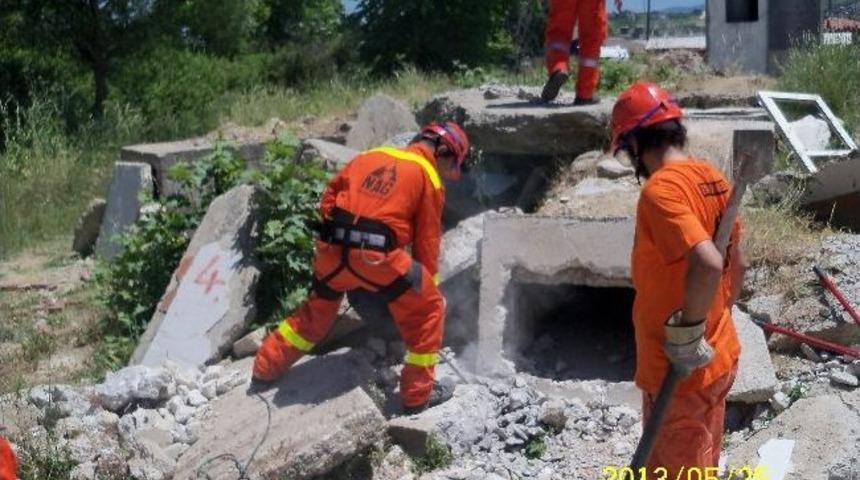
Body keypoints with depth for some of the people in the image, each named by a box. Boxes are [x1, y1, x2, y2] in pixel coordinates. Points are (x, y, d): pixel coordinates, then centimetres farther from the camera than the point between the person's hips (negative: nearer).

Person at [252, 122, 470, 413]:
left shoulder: (371, 156, 21)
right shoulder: (429, 178, 7)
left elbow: (330, 195, 20)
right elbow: (428, 241, 9)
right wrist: (428, 285, 20)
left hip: (333, 249, 5)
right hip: (377, 256, -5)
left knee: (317, 310, 29)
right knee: (428, 310, 12)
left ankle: (266, 367, 41)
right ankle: (418, 394, 13)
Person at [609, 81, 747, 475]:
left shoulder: (661, 189, -23)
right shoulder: (713, 179, 5)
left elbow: (707, 265, -35)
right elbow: (736, 264, 15)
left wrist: (686, 336, -24)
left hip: (681, 369, -8)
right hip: (719, 356, 9)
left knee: (674, 470, 5)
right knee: (702, 465, 23)